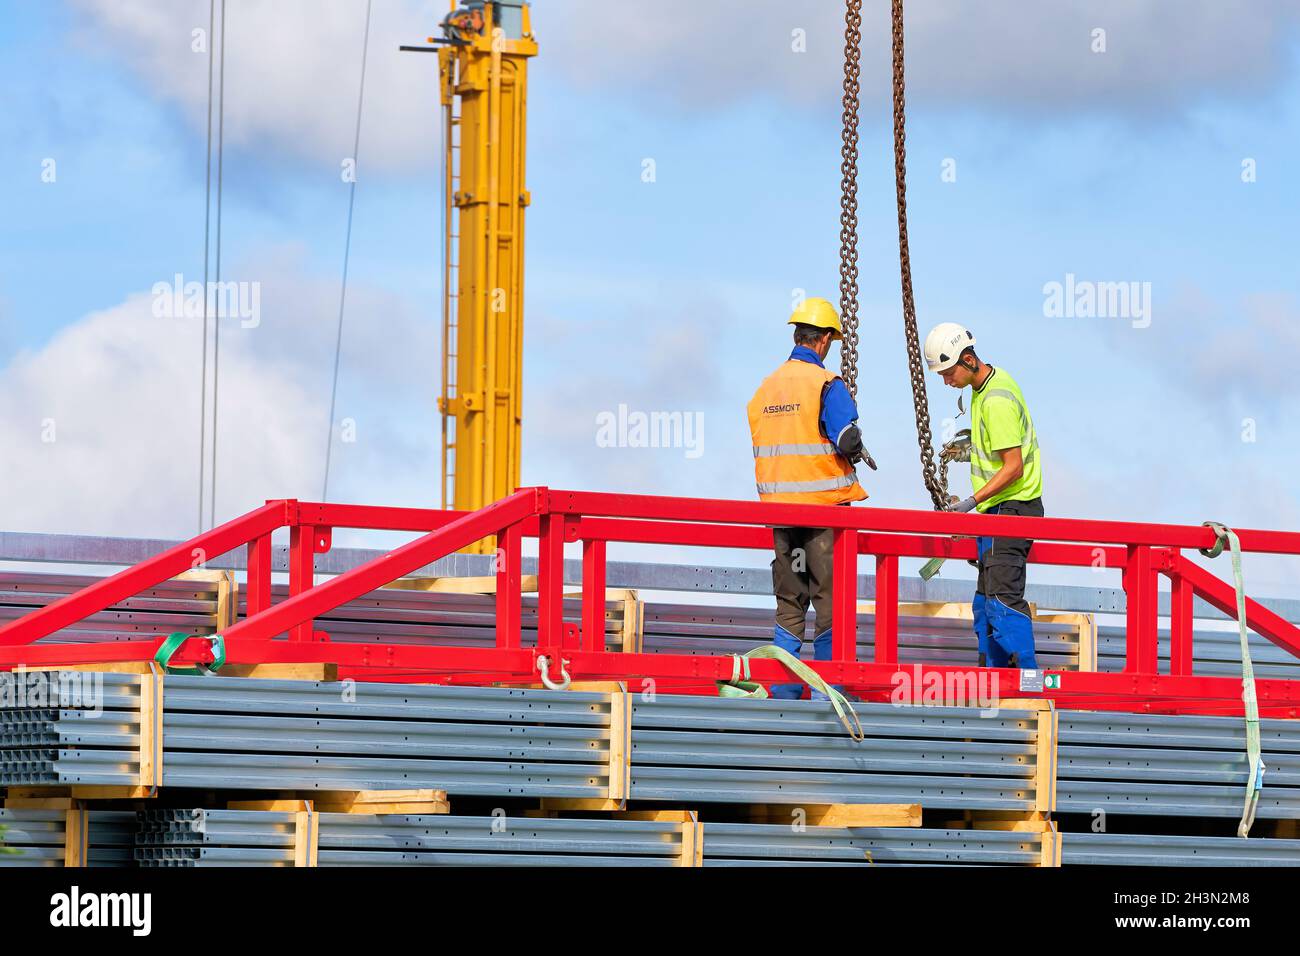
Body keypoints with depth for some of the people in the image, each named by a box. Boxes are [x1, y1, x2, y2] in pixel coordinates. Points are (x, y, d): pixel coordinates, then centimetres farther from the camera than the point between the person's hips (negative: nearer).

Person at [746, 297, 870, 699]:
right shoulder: (826, 385, -10)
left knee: (790, 601, 11)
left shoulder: (766, 387, 10)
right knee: (830, 598, 0)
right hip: (824, 502, -6)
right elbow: (847, 439, -20)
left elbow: (761, 447, 10)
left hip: (778, 506, 6)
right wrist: (859, 452, 1)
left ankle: (782, 688, 9)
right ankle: (827, 688, -1)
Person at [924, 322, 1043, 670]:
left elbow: (1013, 466, -23)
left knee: (1002, 598, -16)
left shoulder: (997, 400, -20)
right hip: (998, 510, 11)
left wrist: (972, 502, -23)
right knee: (985, 601, 12)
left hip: (1010, 510, -11)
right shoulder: (993, 380, 12)